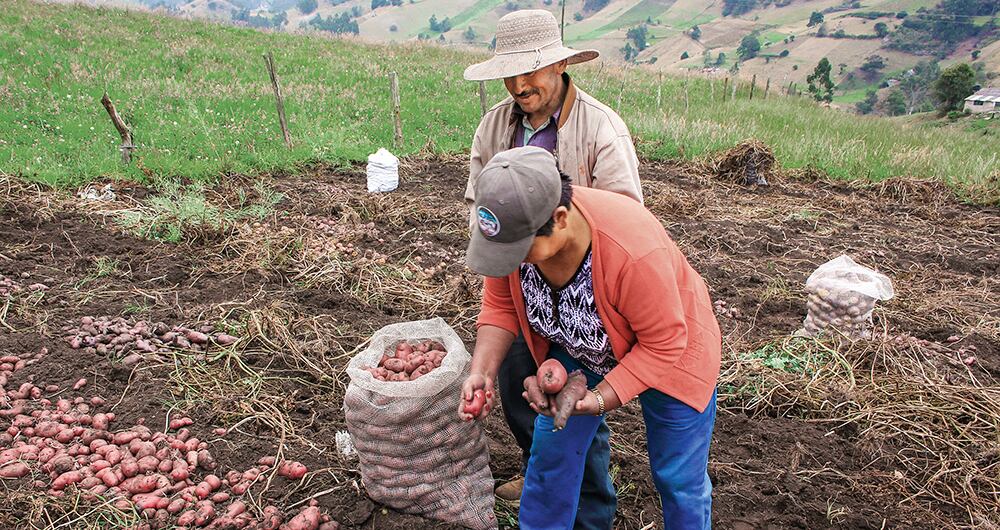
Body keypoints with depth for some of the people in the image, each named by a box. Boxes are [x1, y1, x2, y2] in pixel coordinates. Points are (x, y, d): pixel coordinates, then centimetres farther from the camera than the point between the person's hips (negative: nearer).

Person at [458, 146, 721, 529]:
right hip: (579, 348, 5)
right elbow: (501, 305, -11)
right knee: (552, 448, 6)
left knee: (678, 478, 5)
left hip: (669, 349, -4)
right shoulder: (513, 230, -26)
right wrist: (482, 373, -24)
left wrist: (599, 399, -34)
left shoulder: (634, 250, -42)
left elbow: (663, 343, -29)